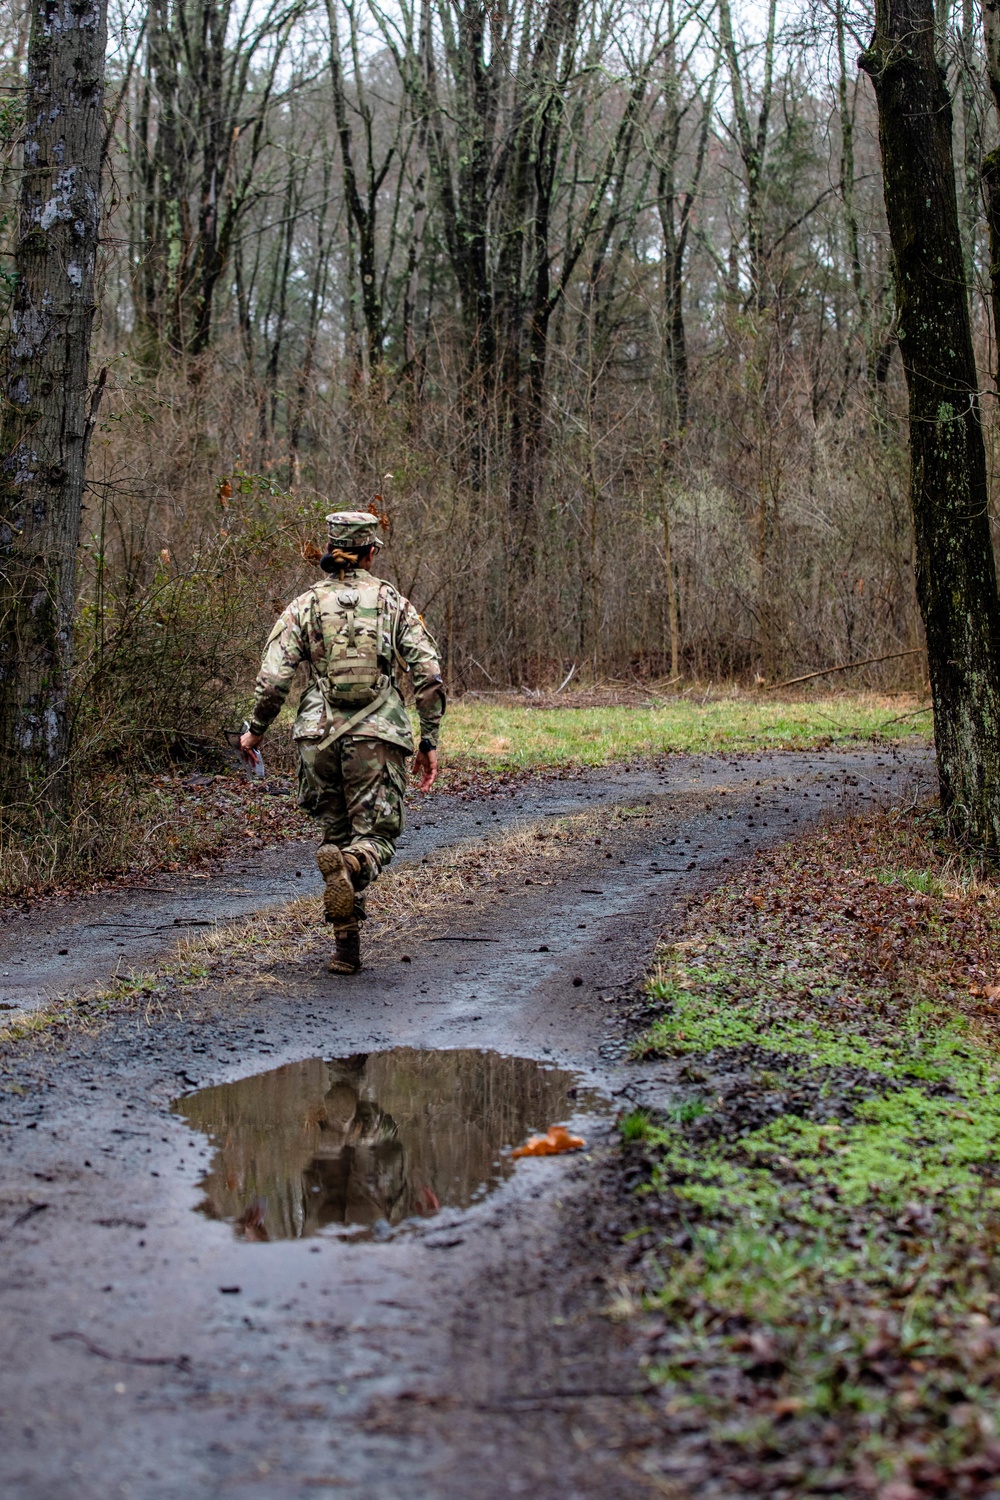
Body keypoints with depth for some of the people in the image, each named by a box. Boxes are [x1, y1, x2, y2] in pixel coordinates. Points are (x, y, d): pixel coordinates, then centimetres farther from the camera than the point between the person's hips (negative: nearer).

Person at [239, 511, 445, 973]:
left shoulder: (306, 604, 6)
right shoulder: (393, 602, 6)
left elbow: (274, 674, -3)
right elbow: (429, 675, 0)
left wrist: (256, 729, 11)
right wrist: (429, 741, 7)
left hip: (320, 735, 1)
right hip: (377, 735, -1)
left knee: (336, 835, 14)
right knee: (376, 836, 4)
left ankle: (347, 947, 8)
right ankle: (351, 866, -33)